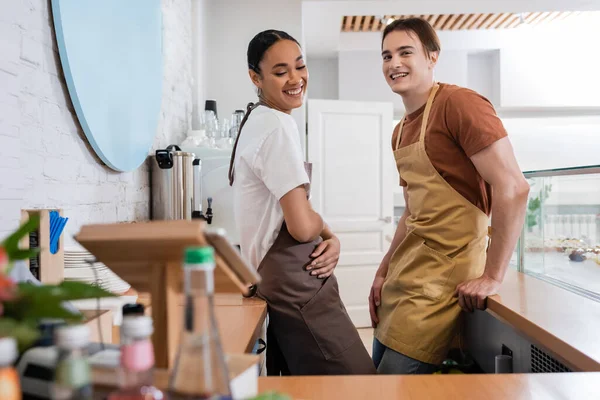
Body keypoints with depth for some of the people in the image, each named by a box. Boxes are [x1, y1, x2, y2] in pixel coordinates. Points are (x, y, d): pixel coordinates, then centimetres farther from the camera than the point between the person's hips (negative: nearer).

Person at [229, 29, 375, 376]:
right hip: (295, 282, -10)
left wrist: (330, 239, 0)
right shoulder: (278, 125, -15)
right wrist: (326, 227, 1)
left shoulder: (258, 121, 15)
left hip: (284, 278, 10)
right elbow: (302, 225, -22)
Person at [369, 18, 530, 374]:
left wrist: (493, 277, -18)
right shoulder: (400, 132, 13)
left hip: (443, 278, -8)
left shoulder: (458, 103, -13)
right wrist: (384, 271, 15)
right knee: (379, 370, 16)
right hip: (404, 274, 9)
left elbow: (513, 188, -20)